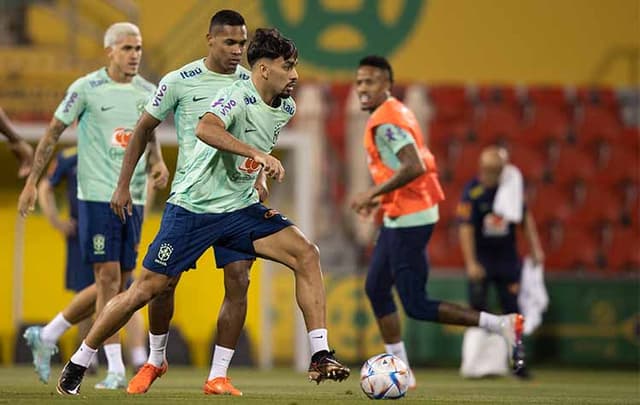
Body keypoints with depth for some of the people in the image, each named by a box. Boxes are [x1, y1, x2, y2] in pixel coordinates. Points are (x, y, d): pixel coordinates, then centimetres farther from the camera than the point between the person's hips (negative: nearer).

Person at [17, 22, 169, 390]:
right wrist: (32, 183, 0)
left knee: (118, 283, 6)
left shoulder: (148, 92, 8)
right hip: (97, 194, -6)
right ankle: (116, 370, -7)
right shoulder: (86, 88, -5)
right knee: (109, 279, -10)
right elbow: (53, 133, 1)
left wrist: (158, 163, 2)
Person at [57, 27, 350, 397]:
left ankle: (320, 357, -13)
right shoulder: (238, 96, -19)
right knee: (148, 288, -4)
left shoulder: (286, 108, 5)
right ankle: (77, 366, 12)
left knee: (306, 255, -14)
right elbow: (206, 129, -42)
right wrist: (257, 154, -48)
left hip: (240, 207, 6)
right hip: (193, 209, -6)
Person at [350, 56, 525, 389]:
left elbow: (414, 167, -29)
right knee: (376, 288, 13)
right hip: (399, 218, 11)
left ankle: (502, 325, -7)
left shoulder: (385, 121, -17)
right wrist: (382, 198, 18)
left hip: (408, 220, -11)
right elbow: (419, 164, 21)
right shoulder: (396, 114, 14)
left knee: (417, 306, -8)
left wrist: (373, 193, -22)